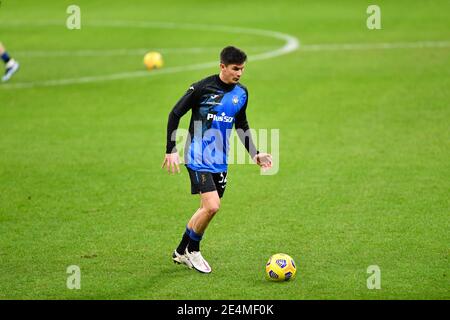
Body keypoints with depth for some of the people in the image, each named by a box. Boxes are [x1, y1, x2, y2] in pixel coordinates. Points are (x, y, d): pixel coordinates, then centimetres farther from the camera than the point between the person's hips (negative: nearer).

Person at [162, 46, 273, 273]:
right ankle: (192, 250, 7)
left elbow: (241, 125, 20)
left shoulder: (241, 93, 5)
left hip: (220, 161, 6)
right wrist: (171, 150, -9)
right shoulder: (202, 88, -13)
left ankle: (181, 252, 27)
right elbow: (175, 114, -6)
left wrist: (255, 154, 12)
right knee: (212, 206, -16)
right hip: (198, 159, -6)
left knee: (208, 208, 10)